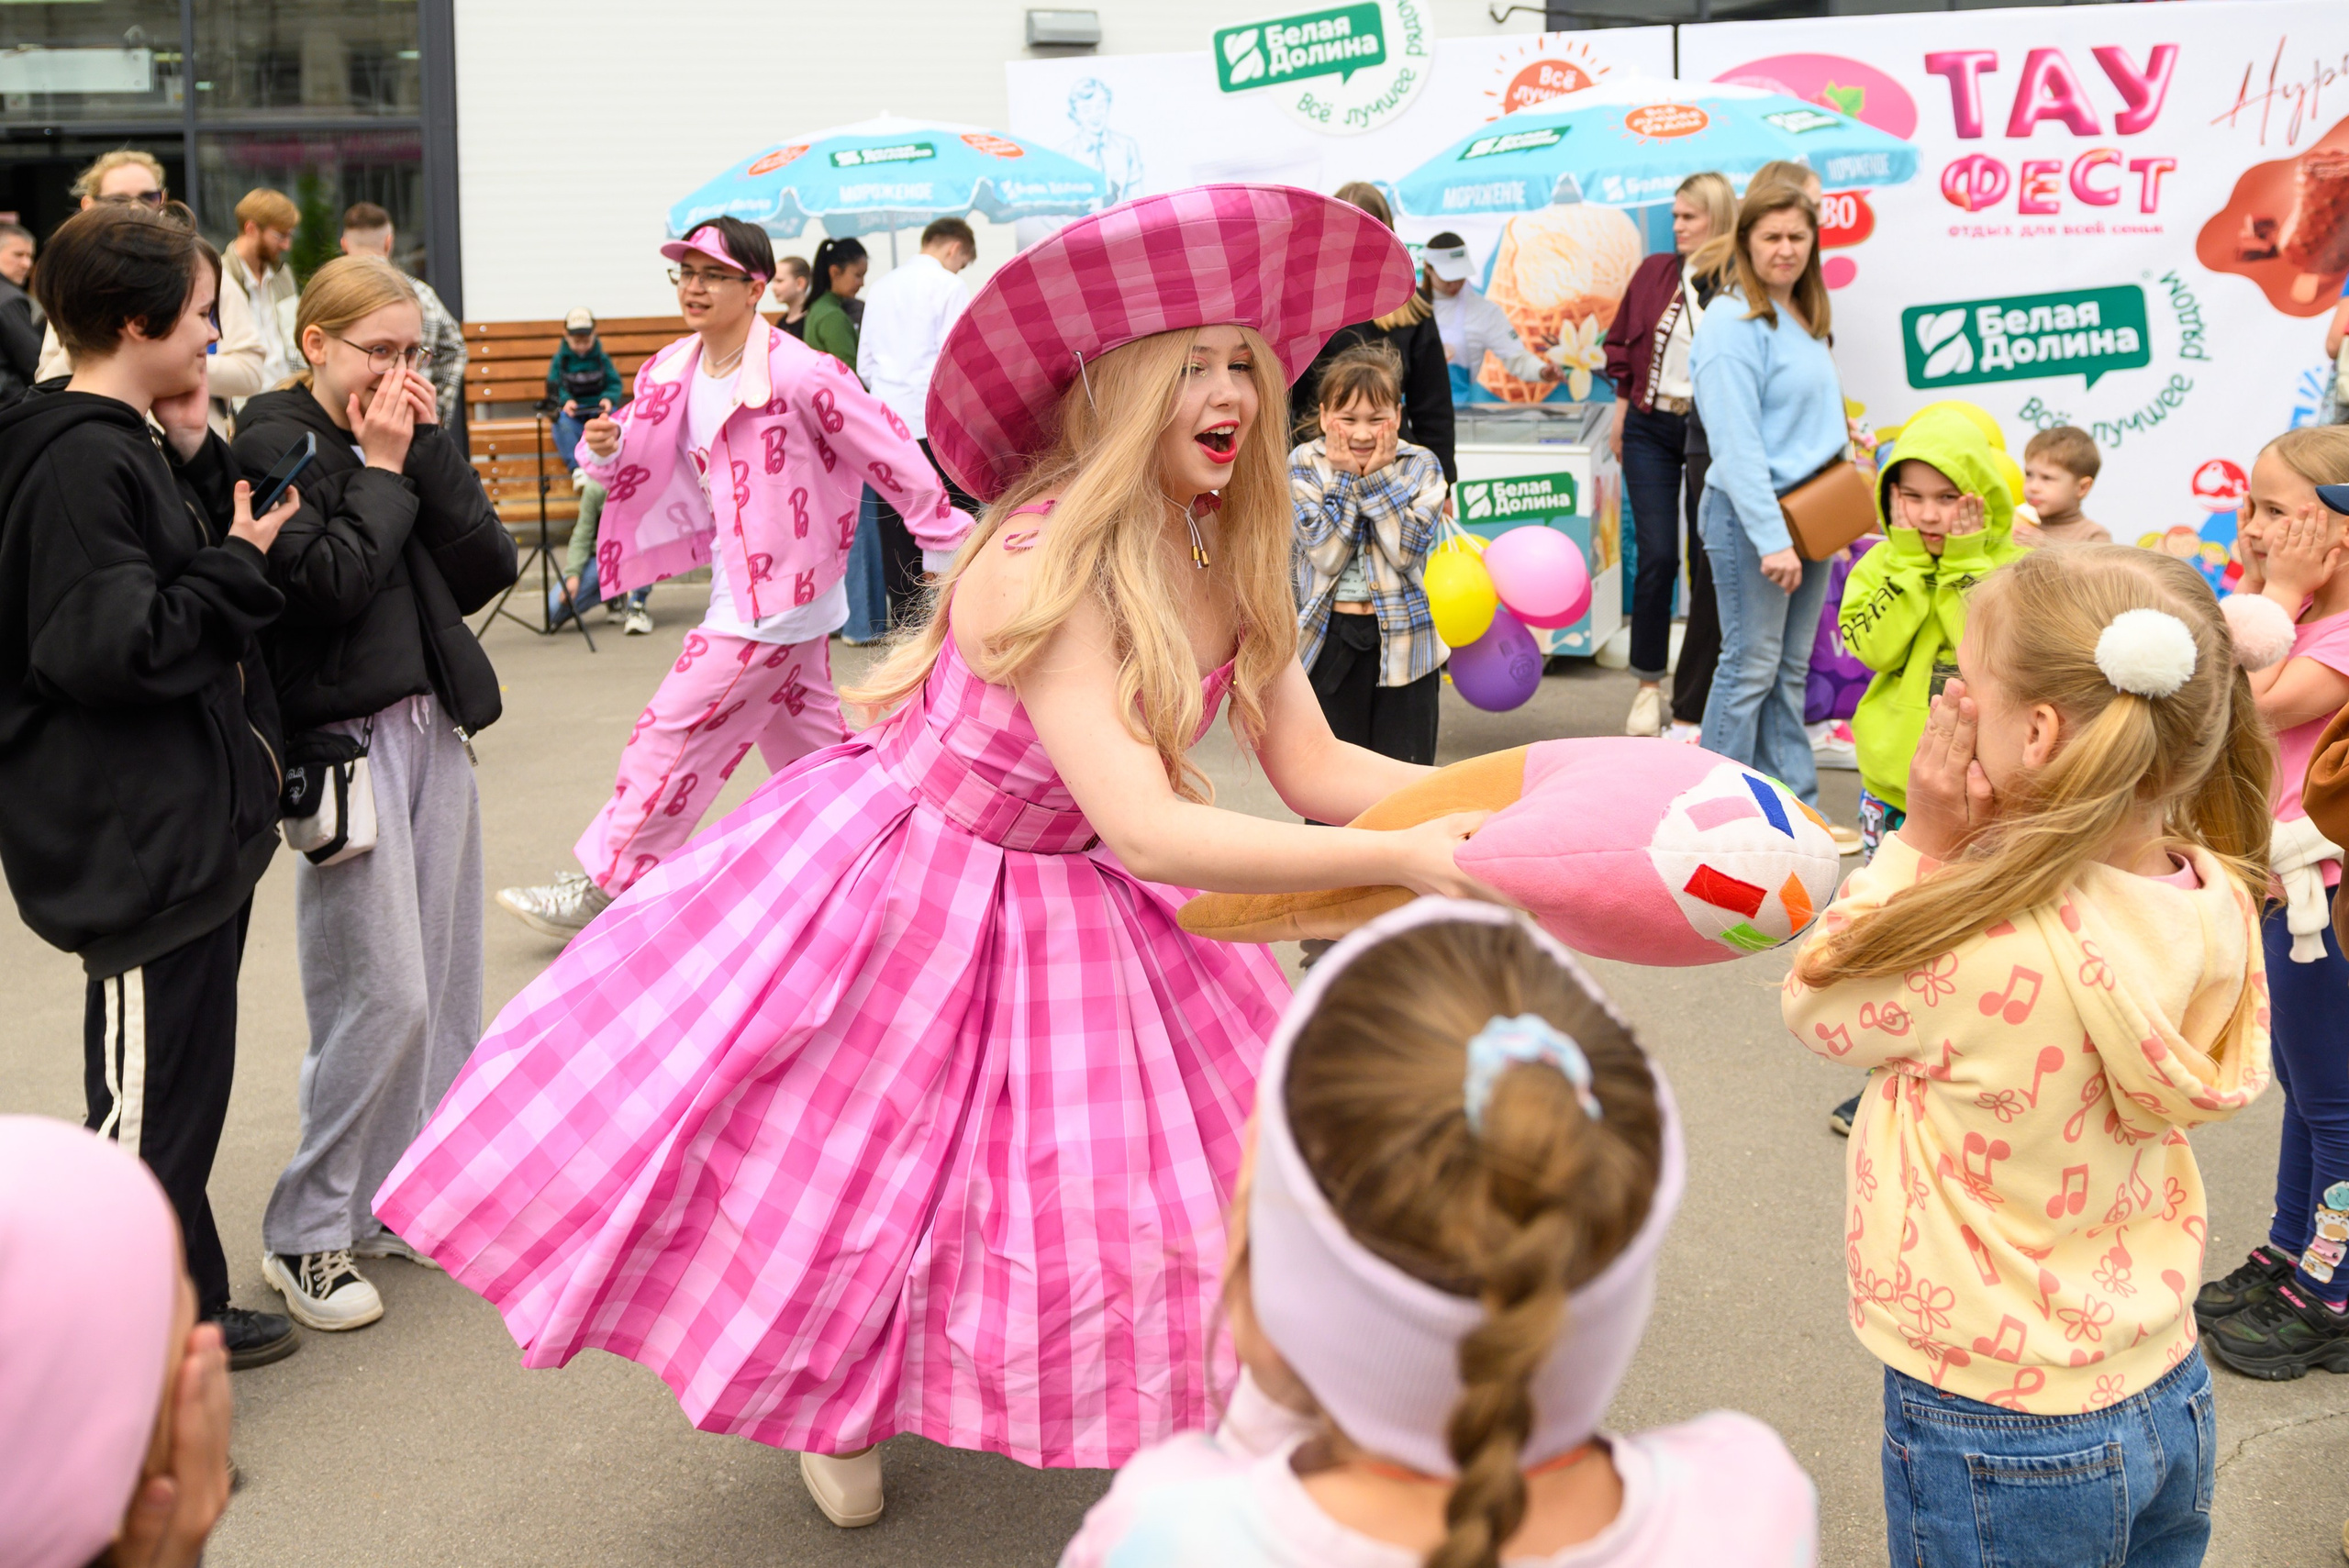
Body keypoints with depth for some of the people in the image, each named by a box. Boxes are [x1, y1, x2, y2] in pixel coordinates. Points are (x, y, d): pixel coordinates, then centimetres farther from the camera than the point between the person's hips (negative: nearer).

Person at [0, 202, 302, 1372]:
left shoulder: (134, 443, 13)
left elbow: (186, 595, 12)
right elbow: (110, 645, -26)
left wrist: (200, 461, 2)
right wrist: (241, 567, -15)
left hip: (191, 818, 11)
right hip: (136, 835, -11)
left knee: (189, 1078, 19)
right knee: (147, 1106, -4)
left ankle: (186, 1314, 34)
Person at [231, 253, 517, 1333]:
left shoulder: (407, 434, 12)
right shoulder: (275, 442, -6)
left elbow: (489, 570, 3)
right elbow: (329, 583, -18)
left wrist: (428, 453, -4)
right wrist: (381, 471, -9)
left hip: (433, 726, 7)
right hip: (345, 738, -7)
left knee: (445, 983, 9)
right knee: (383, 993, -10)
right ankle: (307, 1234, 4)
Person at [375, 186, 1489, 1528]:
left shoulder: (1227, 562, -8)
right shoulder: (1041, 563, -32)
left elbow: (1314, 768, -6)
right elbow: (1145, 828, -38)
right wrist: (1399, 861, -39)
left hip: (1077, 905, 7)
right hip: (903, 872, -7)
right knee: (842, 1165, 9)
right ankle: (837, 1395, 39)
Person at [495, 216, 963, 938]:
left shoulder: (797, 375, -19)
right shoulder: (672, 373, 4)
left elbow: (890, 451, -12)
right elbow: (647, 472, 13)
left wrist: (949, 544, -5)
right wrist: (608, 451, -11)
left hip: (775, 599, -8)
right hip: (741, 586, 8)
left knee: (674, 731, -5)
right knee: (809, 740, 17)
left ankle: (604, 886, 5)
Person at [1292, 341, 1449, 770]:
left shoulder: (1420, 466, -2)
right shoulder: (1304, 466, -3)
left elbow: (1405, 550, -15)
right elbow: (1326, 554, -13)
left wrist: (1376, 477, -16)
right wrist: (1345, 477, -14)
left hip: (1402, 638, 0)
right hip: (1330, 639, 0)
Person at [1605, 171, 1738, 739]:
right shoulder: (1654, 272, 4)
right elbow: (1621, 340, 14)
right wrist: (1624, 405, 11)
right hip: (1650, 429, 3)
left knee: (1710, 561, 3)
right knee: (1657, 556, 0)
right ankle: (1649, 686, 9)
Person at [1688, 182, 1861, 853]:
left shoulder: (1803, 320, 14)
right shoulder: (1732, 323, -14)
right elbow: (1737, 444, -19)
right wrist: (1771, 539, -22)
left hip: (1810, 510, 8)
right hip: (1751, 515, -8)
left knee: (1791, 669, 12)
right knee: (1751, 668, -3)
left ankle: (1794, 807, 19)